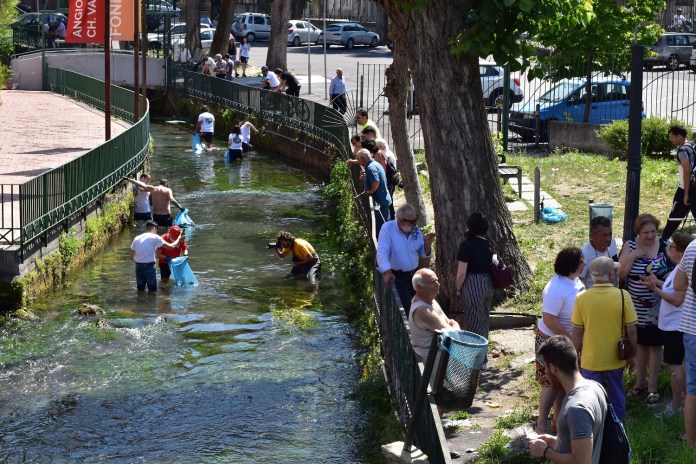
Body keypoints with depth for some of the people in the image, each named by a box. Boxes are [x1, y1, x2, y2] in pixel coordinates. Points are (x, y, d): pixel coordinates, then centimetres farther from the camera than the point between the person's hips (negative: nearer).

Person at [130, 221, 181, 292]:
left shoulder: (137, 238, 10)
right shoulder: (155, 237, -2)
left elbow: (132, 258, 12)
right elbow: (171, 246, -1)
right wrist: (178, 239, 17)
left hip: (138, 267, 4)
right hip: (149, 267, -4)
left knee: (140, 290, 15)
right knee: (152, 291, 7)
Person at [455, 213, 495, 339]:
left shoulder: (466, 245, -15)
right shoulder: (487, 244, 4)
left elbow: (461, 272, -16)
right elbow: (491, 264, 11)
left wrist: (458, 289, -3)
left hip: (473, 285, -7)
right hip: (488, 283, 7)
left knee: (474, 320, 3)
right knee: (484, 318, 18)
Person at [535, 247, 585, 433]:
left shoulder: (574, 280, -1)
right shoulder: (556, 289, -29)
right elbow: (549, 320, -31)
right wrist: (570, 340, -24)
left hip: (570, 339, 9)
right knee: (552, 382, -1)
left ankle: (558, 419, 29)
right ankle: (541, 424, 10)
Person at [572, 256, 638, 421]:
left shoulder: (582, 298, -12)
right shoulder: (623, 296, -15)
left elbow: (577, 333, -6)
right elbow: (631, 331, -8)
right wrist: (633, 355, 7)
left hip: (590, 361, 0)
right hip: (615, 360, 0)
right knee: (617, 399, 18)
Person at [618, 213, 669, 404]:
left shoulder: (665, 246, -9)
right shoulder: (630, 246, -4)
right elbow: (621, 274, -8)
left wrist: (660, 281, -22)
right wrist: (633, 256, -20)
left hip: (657, 308, -2)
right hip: (637, 307, 2)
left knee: (655, 345, 6)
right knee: (640, 343, 15)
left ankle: (652, 387, 18)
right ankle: (640, 383, 30)